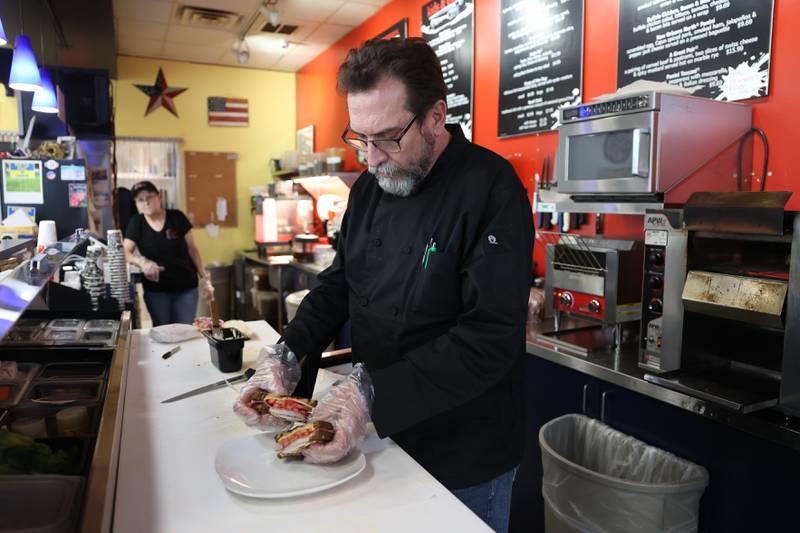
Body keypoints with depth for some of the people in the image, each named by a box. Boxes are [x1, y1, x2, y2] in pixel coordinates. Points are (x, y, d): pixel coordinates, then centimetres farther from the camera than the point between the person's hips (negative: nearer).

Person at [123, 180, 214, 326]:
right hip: (156, 290, 1)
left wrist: (204, 278, -2)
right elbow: (125, 252, -10)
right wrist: (142, 262, -31)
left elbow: (192, 249, 1)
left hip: (186, 287, -1)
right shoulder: (136, 223, -2)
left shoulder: (177, 217, -5)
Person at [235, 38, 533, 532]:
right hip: (383, 434, 7)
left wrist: (371, 391, -31)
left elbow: (492, 337, -27)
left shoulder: (491, 190, -21)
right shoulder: (369, 187, 2)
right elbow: (337, 286, 7)